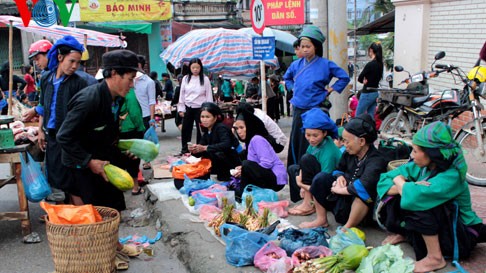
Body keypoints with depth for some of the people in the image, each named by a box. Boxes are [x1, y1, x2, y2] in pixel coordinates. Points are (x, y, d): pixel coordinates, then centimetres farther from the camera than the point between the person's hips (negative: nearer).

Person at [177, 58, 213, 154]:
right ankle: (185, 150, 23)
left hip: (200, 108, -3)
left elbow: (209, 95, -1)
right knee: (186, 129, 9)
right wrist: (181, 109, 4)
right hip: (188, 108, 3)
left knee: (200, 130, 4)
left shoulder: (205, 79, -4)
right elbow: (182, 94, 8)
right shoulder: (185, 78, 4)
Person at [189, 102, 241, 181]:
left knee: (216, 154, -32)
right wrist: (194, 150, -24)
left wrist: (205, 148, -38)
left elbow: (226, 145, -35)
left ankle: (224, 177, -11)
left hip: (233, 160, -9)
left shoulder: (221, 128, -18)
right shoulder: (207, 131, 6)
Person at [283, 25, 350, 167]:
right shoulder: (296, 64, 7)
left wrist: (331, 90, -3)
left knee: (311, 144, -4)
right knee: (295, 142, 7)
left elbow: (344, 77, -1)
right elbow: (287, 78, 28)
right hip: (298, 109, 5)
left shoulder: (325, 64, -6)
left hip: (315, 109, -4)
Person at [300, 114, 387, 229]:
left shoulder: (376, 160, -23)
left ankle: (348, 228, -20)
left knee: (363, 191, -37)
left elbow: (364, 184, -40)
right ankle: (321, 220, -2)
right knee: (321, 178, -6)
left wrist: (342, 190, -26)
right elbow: (339, 169, 18)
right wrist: (339, 176, -6)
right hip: (342, 201, 7)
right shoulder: (349, 153, 0)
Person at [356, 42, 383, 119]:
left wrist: (365, 81, 5)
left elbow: (360, 78, -14)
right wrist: (368, 81, -2)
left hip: (367, 93, -8)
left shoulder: (370, 64, -19)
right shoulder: (380, 64, 6)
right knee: (371, 116, 12)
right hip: (375, 93, 8)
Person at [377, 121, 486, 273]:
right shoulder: (422, 167, -7)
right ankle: (405, 233, 15)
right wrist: (409, 187, -24)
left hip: (461, 237, -7)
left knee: (419, 204, -31)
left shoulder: (451, 177, -28)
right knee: (393, 199, -11)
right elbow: (384, 180, -5)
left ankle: (435, 258, -16)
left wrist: (400, 182, -21)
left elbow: (414, 197, -43)